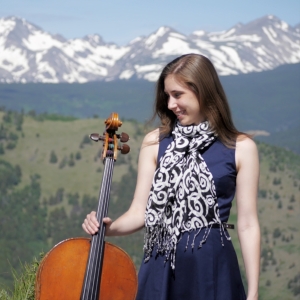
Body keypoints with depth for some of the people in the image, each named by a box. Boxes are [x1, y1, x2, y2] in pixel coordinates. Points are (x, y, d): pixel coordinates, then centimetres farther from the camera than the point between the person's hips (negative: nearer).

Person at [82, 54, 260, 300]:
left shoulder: (241, 148, -2)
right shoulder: (155, 142, 4)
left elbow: (248, 224, -2)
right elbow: (140, 212, 2)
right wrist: (110, 227, -18)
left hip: (213, 266, -2)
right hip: (162, 268, 2)